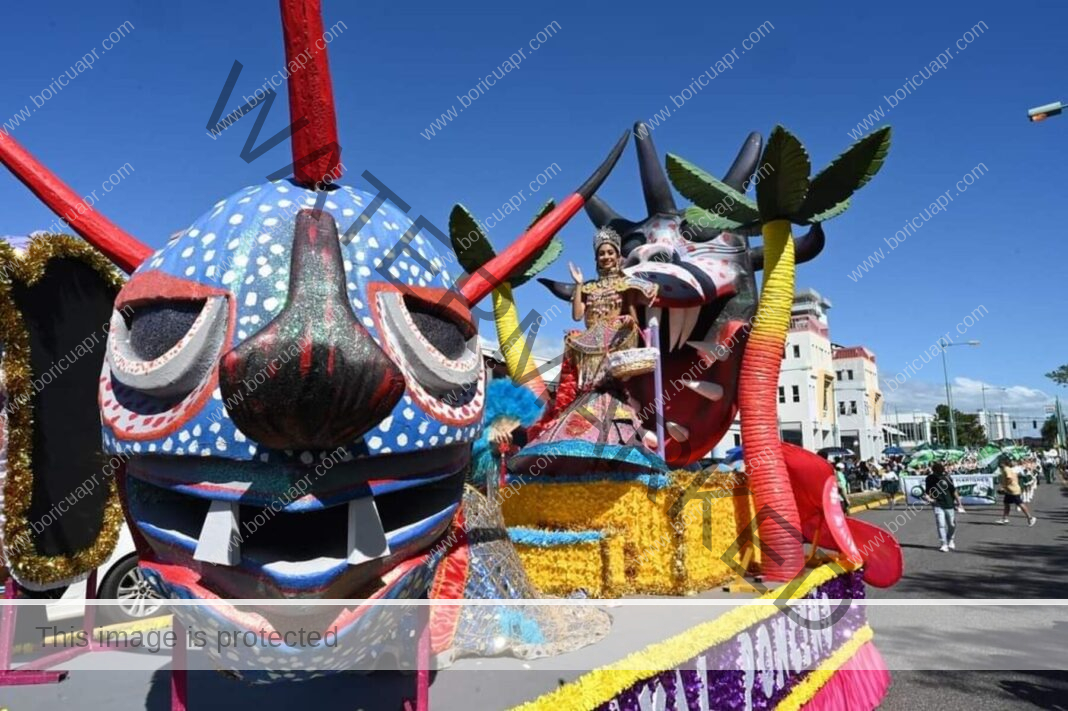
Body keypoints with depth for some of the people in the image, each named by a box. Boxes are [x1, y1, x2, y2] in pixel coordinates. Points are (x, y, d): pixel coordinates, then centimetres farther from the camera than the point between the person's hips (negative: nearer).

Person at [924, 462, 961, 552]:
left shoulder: (947, 477, -4)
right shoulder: (930, 478, -3)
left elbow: (953, 490, 5)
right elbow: (927, 491, 5)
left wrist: (957, 500, 4)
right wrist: (927, 497, -14)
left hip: (949, 505, 1)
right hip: (938, 505, -1)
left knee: (952, 524, 10)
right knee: (941, 524, -9)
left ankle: (950, 540, 35)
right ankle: (944, 544, -2)